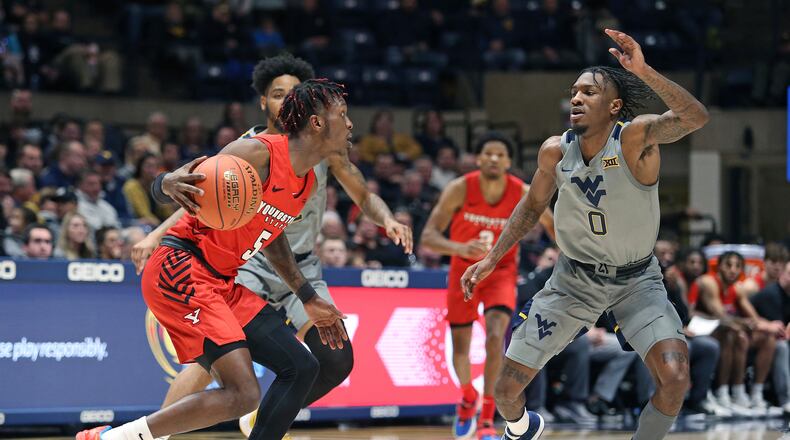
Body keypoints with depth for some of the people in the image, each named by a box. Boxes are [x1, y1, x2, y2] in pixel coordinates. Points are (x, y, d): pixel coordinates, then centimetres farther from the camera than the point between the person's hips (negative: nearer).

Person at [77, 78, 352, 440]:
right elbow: (161, 189, -16)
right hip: (179, 271, -10)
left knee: (301, 369, 7)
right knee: (243, 394, -20)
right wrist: (169, 183, -41)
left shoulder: (307, 182, 11)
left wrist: (309, 299, 30)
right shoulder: (258, 153, -15)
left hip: (221, 283, 10)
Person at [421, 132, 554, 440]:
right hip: (463, 269, 1)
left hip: (501, 271, -1)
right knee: (460, 343, 11)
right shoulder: (460, 189, -20)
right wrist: (460, 248, -40)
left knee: (495, 336, -24)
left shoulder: (523, 194, -18)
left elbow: (553, 226, 0)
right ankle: (467, 399, 42)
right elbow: (428, 236, -21)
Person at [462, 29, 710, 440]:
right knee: (506, 388, 2)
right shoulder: (556, 151, -11)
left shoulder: (635, 137, -24)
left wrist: (644, 72, -56)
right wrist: (491, 260, 7)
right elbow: (533, 205, 9)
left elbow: (695, 117, -44)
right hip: (574, 278, 3)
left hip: (635, 280, -3)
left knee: (675, 379, -26)